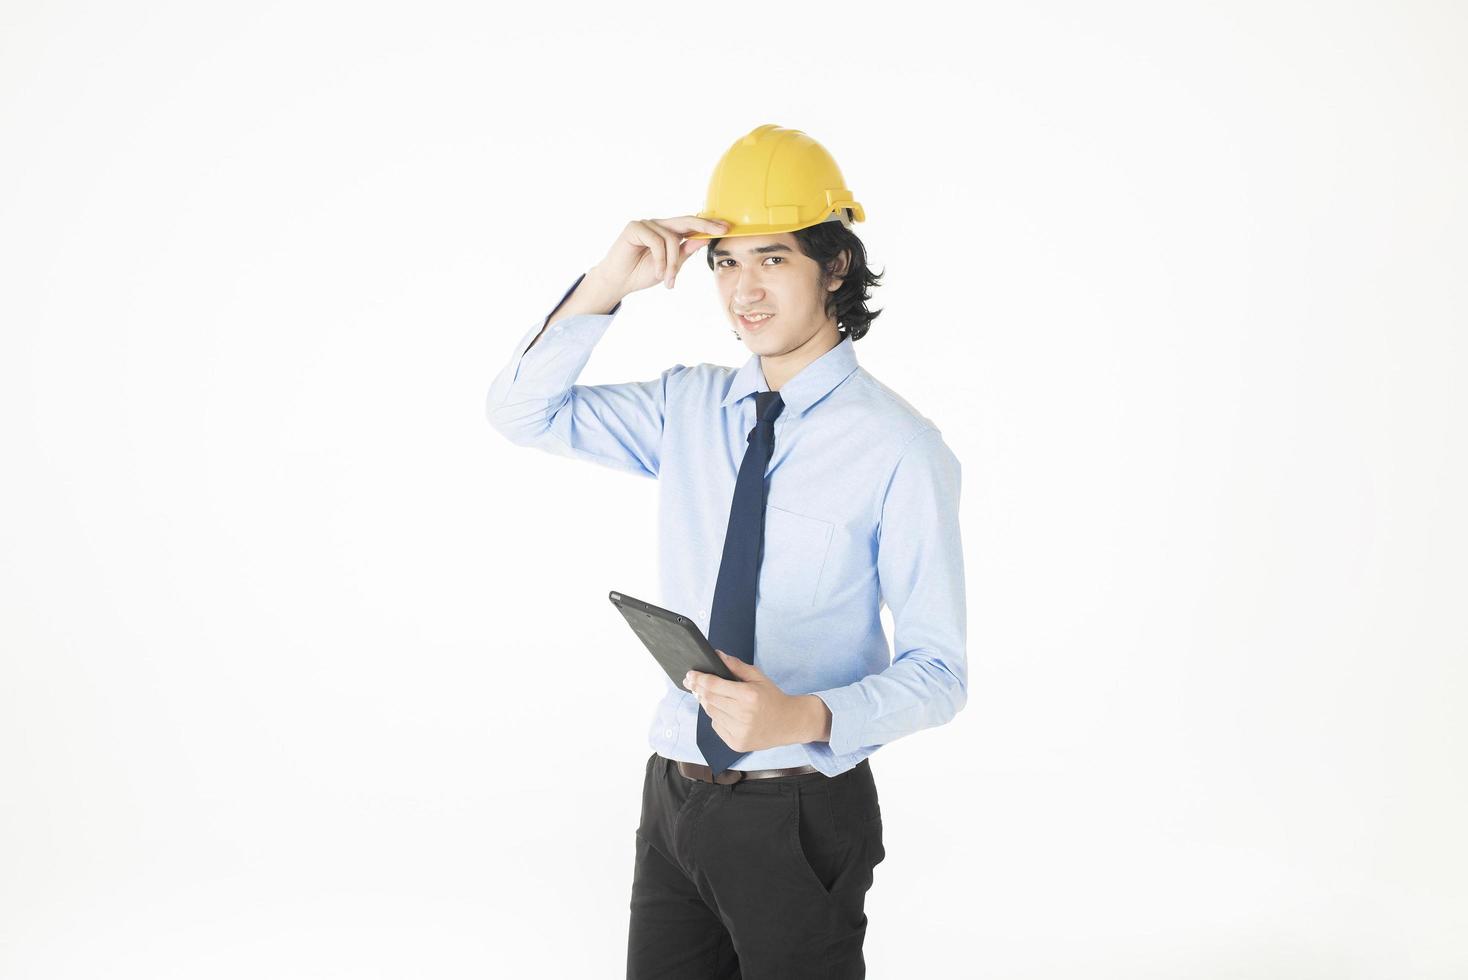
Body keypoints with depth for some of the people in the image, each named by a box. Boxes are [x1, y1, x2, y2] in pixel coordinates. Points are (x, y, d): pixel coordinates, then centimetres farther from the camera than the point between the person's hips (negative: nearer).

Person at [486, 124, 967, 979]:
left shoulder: (899, 450, -14)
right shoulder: (691, 407, 3)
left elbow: (938, 672, -13)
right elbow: (521, 411, 4)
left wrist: (803, 718, -31)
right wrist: (609, 286, -9)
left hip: (801, 814, -5)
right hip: (675, 794, 5)